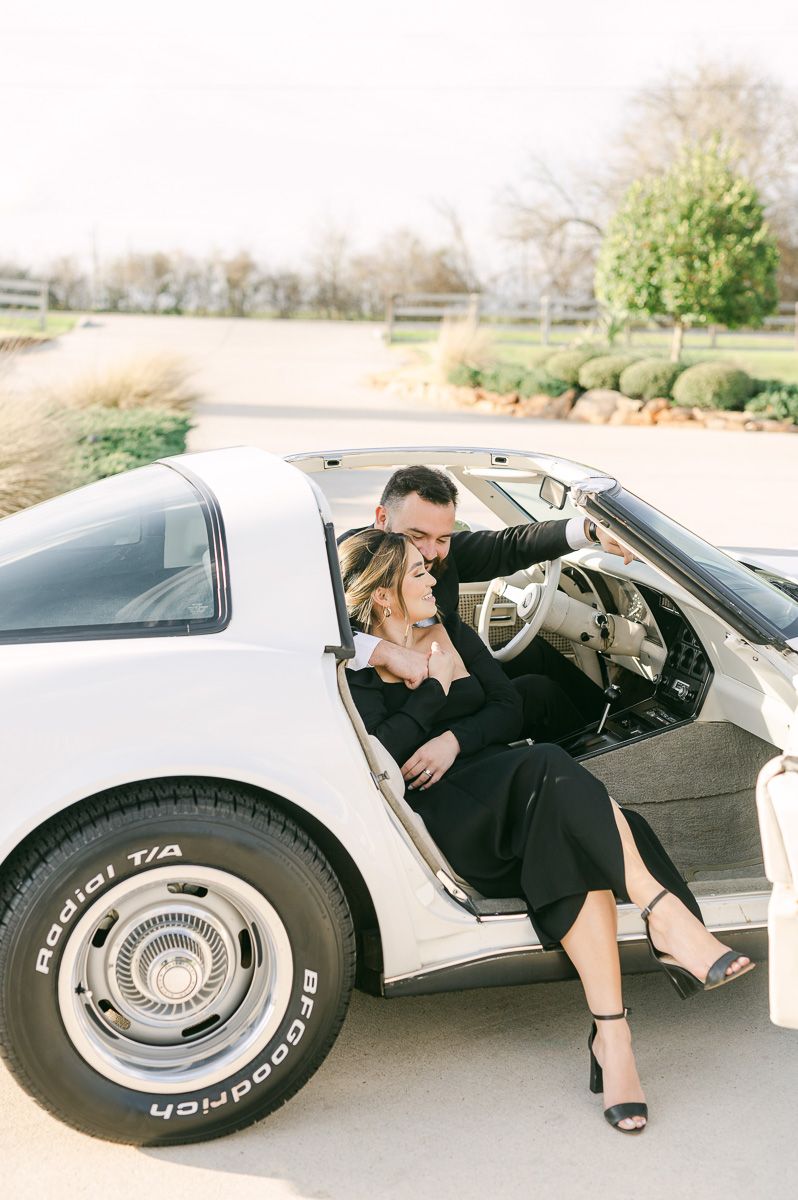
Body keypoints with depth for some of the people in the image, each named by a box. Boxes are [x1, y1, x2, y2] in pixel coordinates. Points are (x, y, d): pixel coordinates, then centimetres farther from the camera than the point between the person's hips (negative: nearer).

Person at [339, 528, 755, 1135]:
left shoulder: (452, 633, 19)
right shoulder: (357, 666, 0)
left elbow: (509, 707, 13)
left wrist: (455, 739, -5)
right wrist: (434, 687, -6)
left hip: (494, 777, 5)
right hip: (440, 812, -5)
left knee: (572, 847, -29)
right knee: (554, 773, -33)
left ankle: (611, 1033, -35)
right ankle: (665, 912, -36)